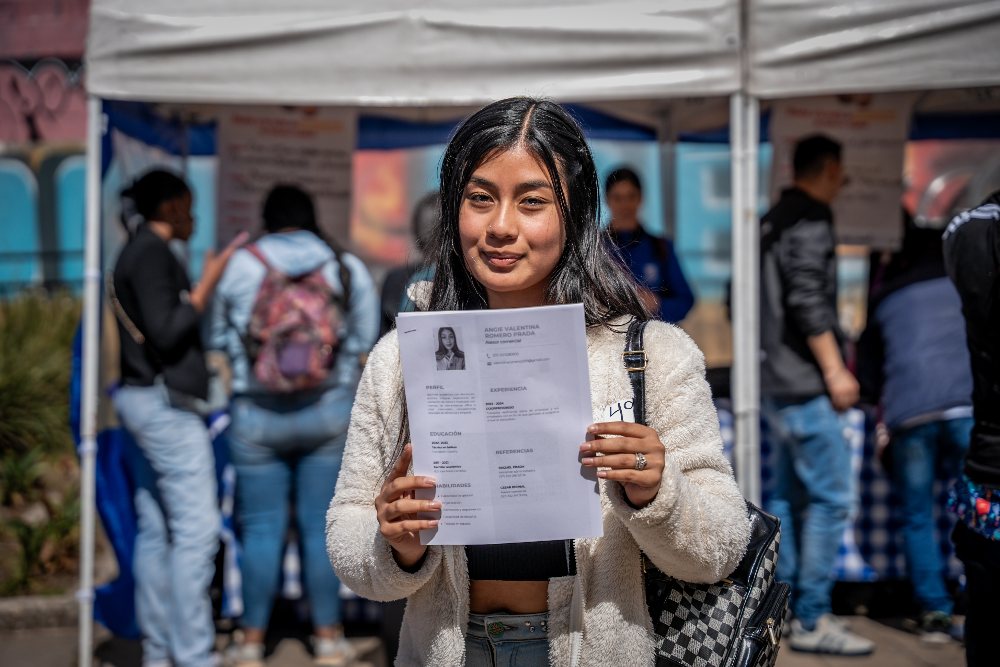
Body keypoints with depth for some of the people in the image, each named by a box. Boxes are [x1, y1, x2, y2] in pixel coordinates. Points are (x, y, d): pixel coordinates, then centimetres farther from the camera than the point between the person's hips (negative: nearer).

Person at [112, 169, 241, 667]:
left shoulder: (137, 253, 19)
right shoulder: (151, 254, -11)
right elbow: (166, 334, -18)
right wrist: (208, 283, -15)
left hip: (146, 401, 10)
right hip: (165, 403, -10)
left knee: (156, 530, 9)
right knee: (196, 528, -11)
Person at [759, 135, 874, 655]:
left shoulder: (773, 222, 18)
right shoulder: (810, 222, -11)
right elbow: (808, 302, -20)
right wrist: (835, 370, -17)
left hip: (776, 382, 10)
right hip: (805, 384, -10)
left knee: (789, 494, 13)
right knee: (832, 497, -8)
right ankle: (812, 621, -7)